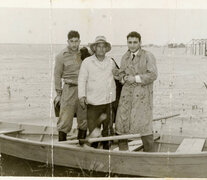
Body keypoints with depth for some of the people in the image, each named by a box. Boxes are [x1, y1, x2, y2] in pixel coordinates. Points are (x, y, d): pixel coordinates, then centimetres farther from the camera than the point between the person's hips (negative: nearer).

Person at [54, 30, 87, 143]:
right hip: (69, 89, -3)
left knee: (84, 119, 9)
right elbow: (57, 75, 1)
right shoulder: (61, 56, -2)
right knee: (65, 119, -4)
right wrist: (58, 93, -1)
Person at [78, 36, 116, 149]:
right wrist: (82, 96, -11)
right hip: (93, 101, -3)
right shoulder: (87, 62, 0)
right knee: (93, 128, -1)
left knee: (108, 128, 10)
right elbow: (82, 80, -1)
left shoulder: (111, 62, 10)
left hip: (108, 101, 3)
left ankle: (106, 149, 24)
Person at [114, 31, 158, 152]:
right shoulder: (125, 57, 15)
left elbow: (153, 74, -10)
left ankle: (149, 152, 8)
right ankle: (123, 149, 21)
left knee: (144, 124, -6)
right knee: (122, 121, 6)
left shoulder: (148, 56, -2)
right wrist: (124, 77, -3)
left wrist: (136, 78, -15)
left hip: (142, 94, -5)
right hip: (127, 93, 5)